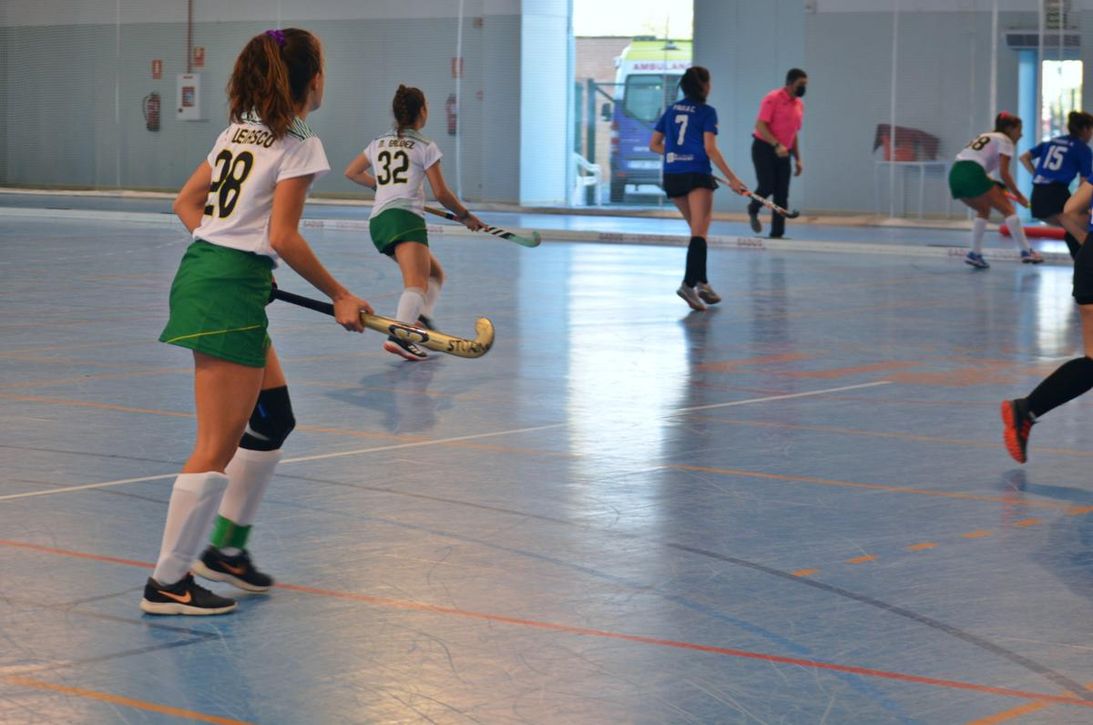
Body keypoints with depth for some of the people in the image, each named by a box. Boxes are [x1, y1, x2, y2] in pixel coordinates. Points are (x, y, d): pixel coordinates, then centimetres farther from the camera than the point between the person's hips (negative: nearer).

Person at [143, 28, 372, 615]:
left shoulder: (239, 131, 15)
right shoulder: (298, 145, -9)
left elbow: (186, 202, 20)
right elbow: (283, 237, -14)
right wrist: (340, 297, -7)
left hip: (199, 267, 9)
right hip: (230, 293, -9)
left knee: (274, 419, 20)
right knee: (218, 447, -5)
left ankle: (226, 548, 26)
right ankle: (167, 583, -2)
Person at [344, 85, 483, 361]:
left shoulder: (379, 144, 18)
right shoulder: (425, 147, 1)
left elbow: (351, 172, 30)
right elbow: (441, 193, 1)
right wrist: (466, 216, 15)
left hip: (378, 221, 7)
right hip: (405, 217, -7)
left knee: (435, 274, 19)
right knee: (417, 284, -22)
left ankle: (421, 319, -6)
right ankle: (399, 335, -45)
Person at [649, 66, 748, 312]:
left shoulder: (671, 110, 13)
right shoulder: (707, 112, -2)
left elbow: (654, 144, 15)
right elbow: (710, 148, -10)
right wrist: (731, 178, -10)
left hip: (672, 176, 6)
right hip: (697, 174, -6)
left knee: (698, 231, 19)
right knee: (699, 233, -11)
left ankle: (701, 283, 16)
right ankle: (689, 283, -28)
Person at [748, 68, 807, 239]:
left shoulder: (799, 104, 11)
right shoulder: (773, 98, -11)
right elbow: (760, 125, -17)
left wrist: (798, 159, 14)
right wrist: (776, 145, -27)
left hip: (783, 153, 6)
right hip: (764, 148, -6)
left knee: (782, 195, 0)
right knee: (767, 186, -14)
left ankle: (777, 234, 2)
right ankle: (753, 211, 18)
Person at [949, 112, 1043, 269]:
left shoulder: (985, 137, 31)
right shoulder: (1004, 140, 8)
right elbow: (1004, 173, -1)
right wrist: (1019, 196, 6)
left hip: (955, 174, 7)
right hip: (972, 175, -7)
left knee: (984, 209, 25)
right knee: (1007, 209, 4)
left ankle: (975, 254, 14)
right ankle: (1026, 251, 2)